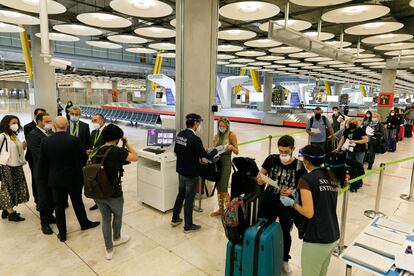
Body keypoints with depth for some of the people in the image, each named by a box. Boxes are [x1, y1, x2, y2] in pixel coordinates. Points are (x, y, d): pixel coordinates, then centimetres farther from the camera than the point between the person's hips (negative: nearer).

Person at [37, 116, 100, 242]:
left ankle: (62, 234, 22)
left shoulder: (45, 141, -9)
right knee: (78, 202, 17)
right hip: (73, 178, -1)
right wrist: (81, 177, 8)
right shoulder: (74, 140, -16)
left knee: (59, 205, 12)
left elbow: (43, 163, 0)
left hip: (55, 179, 1)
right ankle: (85, 223, 35)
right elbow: (80, 160, -8)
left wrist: (43, 179, 12)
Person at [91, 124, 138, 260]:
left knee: (105, 219, 19)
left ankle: (109, 250, 27)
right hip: (113, 193, -5)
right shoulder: (117, 151, -18)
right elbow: (135, 157, -13)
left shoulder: (96, 151, 0)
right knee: (117, 216, 23)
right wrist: (127, 144, -3)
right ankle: (116, 238, 48)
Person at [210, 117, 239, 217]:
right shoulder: (217, 136, 10)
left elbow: (236, 152, -5)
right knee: (218, 187, 11)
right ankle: (220, 209, 25)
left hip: (226, 162, -6)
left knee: (223, 188, -6)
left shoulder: (231, 135, -5)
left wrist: (231, 147, -24)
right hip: (217, 161, 6)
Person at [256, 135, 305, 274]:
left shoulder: (299, 166, -13)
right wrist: (261, 179, -26)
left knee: (285, 233, 16)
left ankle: (284, 260, 41)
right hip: (268, 202, 2)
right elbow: (259, 179, -3)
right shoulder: (271, 159, -9)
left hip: (287, 205, -1)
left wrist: (292, 192, -26)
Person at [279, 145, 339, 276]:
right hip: (333, 236, 8)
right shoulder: (332, 177, 7)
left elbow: (309, 213, -21)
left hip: (316, 240, -7)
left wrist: (292, 203, -5)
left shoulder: (306, 179, -16)